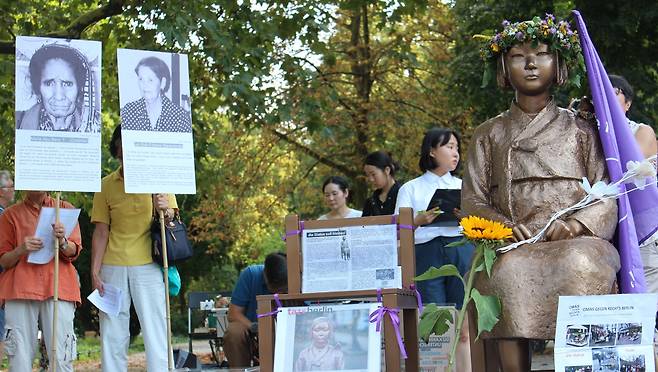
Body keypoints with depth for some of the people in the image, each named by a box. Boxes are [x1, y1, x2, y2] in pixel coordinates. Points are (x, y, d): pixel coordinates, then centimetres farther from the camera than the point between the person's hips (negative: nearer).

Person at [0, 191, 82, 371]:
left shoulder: (65, 209, 15)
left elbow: (74, 252, 6)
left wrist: (62, 241, -17)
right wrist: (21, 250, -10)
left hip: (58, 287, 0)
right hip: (20, 289, 0)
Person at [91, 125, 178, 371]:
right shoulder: (107, 185, 9)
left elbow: (172, 221, 4)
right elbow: (101, 232, 8)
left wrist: (166, 212, -20)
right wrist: (95, 272, 0)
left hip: (148, 265, -2)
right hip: (113, 267, 2)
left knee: (155, 329, -7)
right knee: (112, 333, 2)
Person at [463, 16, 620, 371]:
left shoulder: (580, 129, 18)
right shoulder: (489, 135, 21)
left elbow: (607, 196, 10)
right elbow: (472, 201, 13)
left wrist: (576, 224, -12)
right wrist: (503, 225, -9)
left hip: (576, 240, 0)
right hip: (512, 246, 1)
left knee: (579, 266, -37)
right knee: (508, 273, -35)